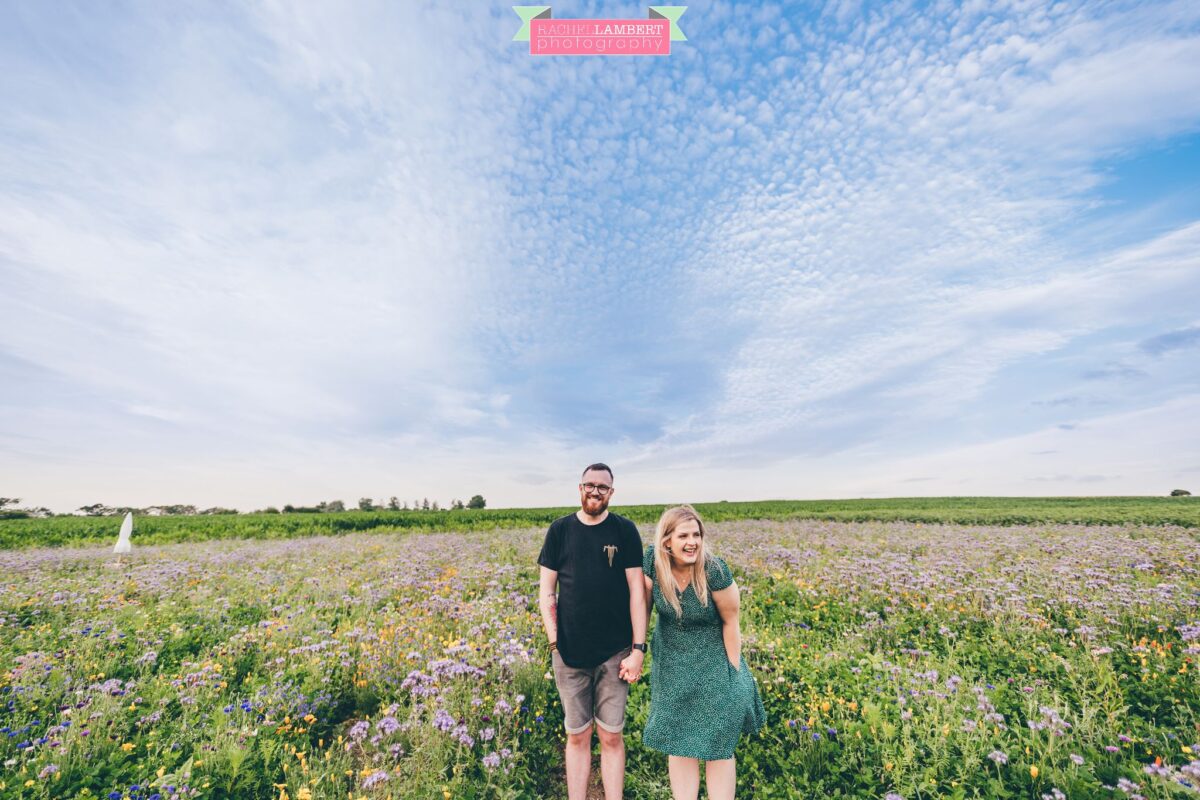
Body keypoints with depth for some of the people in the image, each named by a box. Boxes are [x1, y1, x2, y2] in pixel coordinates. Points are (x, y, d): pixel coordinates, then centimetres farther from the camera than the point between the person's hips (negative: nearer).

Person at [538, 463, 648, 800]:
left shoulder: (624, 530, -5)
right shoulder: (560, 529, -2)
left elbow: (636, 590, -5)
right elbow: (546, 590, 1)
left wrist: (638, 648, -7)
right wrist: (554, 642, -5)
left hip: (615, 652, 0)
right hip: (570, 653, 1)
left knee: (611, 736, 12)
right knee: (577, 736, 15)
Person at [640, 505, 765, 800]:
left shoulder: (714, 570, -27)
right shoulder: (652, 560, -20)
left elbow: (730, 622, -14)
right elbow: (644, 604, -5)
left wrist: (734, 673, -6)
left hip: (713, 664, -2)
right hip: (671, 665, 3)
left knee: (718, 748, 12)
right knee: (678, 745, 14)